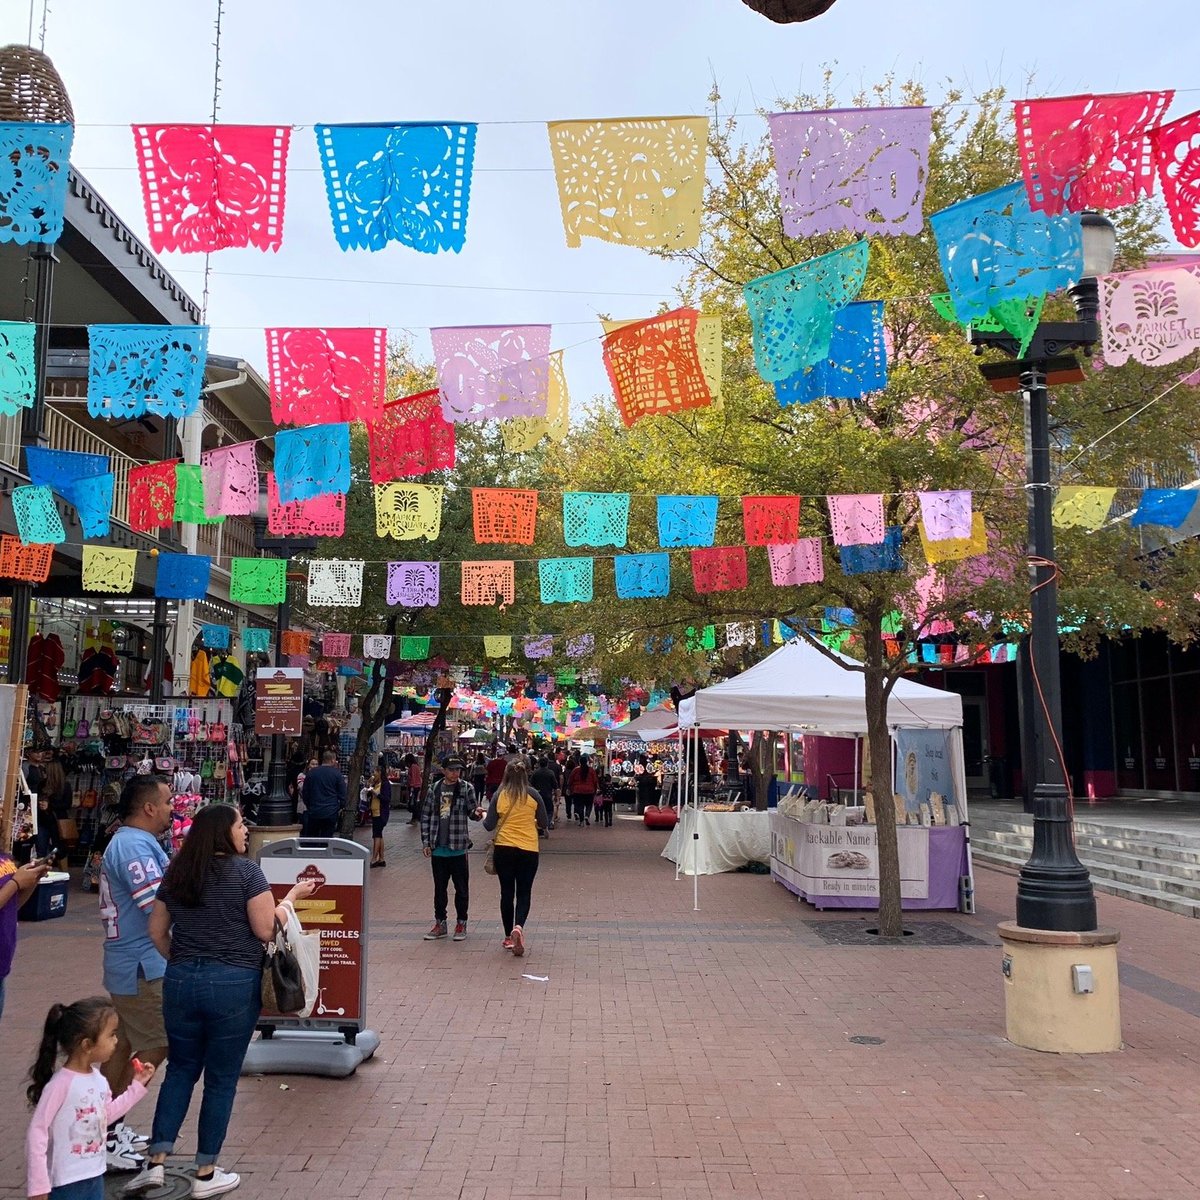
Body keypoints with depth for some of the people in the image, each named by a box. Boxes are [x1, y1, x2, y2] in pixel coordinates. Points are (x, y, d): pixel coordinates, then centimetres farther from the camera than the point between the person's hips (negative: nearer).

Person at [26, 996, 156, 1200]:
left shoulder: (98, 1079, 1)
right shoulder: (60, 1084, -24)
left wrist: (137, 1085, 11)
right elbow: (37, 1133, -21)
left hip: (95, 1176, 8)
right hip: (66, 1182, -8)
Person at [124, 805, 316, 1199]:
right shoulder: (246, 871, -11)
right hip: (234, 985, -5)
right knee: (221, 1078, 7)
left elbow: (157, 930, 13)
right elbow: (266, 930, -12)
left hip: (180, 981, 5)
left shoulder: (175, 873, 6)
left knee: (180, 1069, 19)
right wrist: (292, 897, 2)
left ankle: (156, 1162, 14)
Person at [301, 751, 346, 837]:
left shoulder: (310, 773, 5)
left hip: (313, 812, 2)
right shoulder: (337, 774, -4)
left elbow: (305, 793, 11)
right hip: (331, 813, -2)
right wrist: (341, 807, 11)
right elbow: (343, 794, -3)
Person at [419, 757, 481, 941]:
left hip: (458, 848, -3)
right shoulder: (435, 788, 5)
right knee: (439, 888, 12)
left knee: (461, 888, 4)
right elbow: (426, 815, 9)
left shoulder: (466, 788, -1)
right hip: (438, 848, 3)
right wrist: (426, 841, 4)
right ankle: (440, 923, 23)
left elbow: (472, 811, -2)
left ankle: (461, 924, 17)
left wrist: (477, 813, -26)